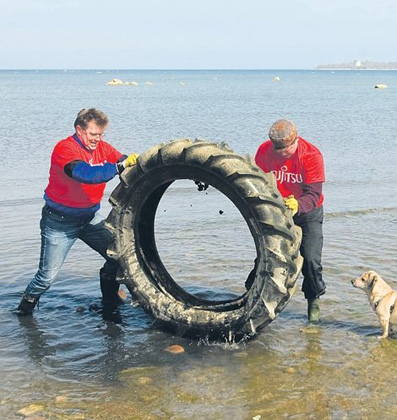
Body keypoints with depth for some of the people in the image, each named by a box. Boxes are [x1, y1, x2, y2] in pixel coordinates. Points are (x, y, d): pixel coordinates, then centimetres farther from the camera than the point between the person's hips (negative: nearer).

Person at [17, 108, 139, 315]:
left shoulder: (102, 147, -1)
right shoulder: (65, 148, -22)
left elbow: (123, 160, -12)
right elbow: (85, 174, -39)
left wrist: (135, 161, -33)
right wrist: (119, 167, -43)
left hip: (90, 218, 6)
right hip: (60, 222, -5)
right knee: (47, 275, -3)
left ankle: (110, 298, 18)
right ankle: (25, 309, 23)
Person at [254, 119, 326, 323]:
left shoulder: (312, 155, -25)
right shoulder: (264, 151, -15)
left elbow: (313, 194, -29)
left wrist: (298, 205, -49)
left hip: (308, 213, -2)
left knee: (310, 259, -14)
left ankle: (314, 300, 10)